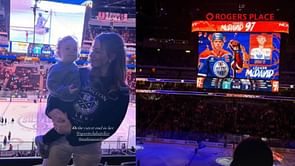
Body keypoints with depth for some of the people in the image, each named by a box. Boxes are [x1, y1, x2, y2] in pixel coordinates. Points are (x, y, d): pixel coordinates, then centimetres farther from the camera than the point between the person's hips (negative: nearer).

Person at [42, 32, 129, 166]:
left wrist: (72, 130, -21)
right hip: (59, 137, 2)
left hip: (89, 147, -1)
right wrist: (53, 111, -23)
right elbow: (55, 94, -1)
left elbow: (108, 129, -13)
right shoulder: (79, 74, -2)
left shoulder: (121, 92, -10)